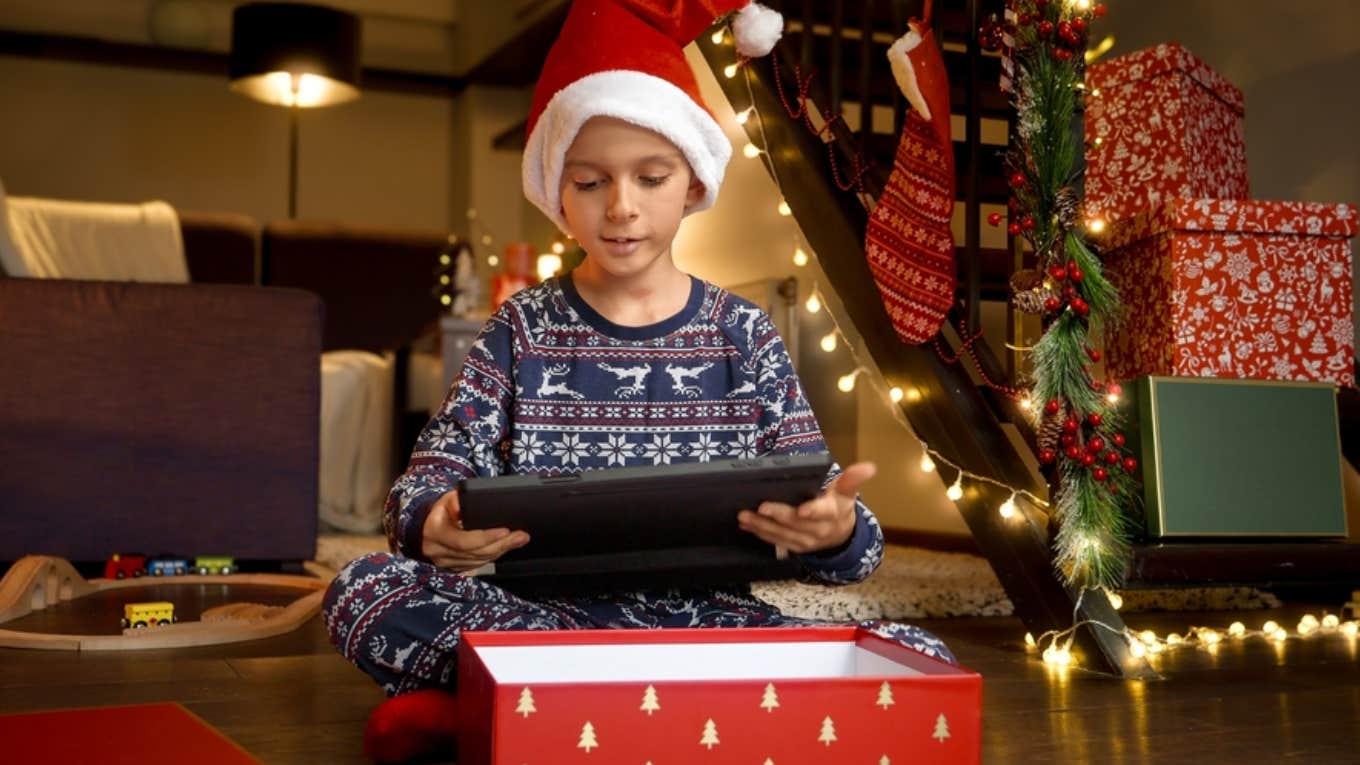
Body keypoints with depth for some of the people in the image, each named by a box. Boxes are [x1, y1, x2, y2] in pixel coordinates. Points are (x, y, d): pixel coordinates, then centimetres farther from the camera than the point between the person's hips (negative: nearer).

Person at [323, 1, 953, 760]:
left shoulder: (744, 334, 5)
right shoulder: (524, 327, 6)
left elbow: (818, 508, 1)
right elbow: (438, 471, -2)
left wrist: (836, 530, -25)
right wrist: (434, 523, -27)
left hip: (708, 616, 1)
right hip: (551, 607, -1)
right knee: (363, 589, -25)